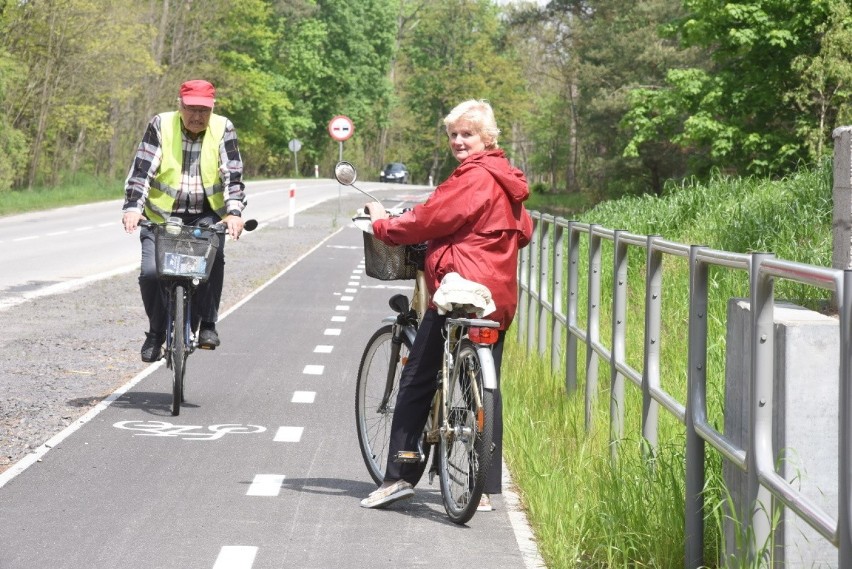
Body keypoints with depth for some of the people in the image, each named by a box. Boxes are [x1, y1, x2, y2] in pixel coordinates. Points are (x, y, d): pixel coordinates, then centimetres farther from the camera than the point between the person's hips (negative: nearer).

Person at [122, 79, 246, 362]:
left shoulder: (223, 130, -4)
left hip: (206, 216, 0)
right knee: (150, 271, -16)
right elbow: (141, 169, -11)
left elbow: (233, 176, -9)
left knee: (212, 258, -28)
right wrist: (133, 207, -25)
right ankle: (156, 332, 7)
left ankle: (207, 324, -12)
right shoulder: (161, 125, -6)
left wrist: (234, 212, -25)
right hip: (161, 215, 0)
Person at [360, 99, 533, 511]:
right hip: (499, 296, 9)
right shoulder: (506, 179, 15)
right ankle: (486, 489, 10)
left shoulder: (472, 178, -14)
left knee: (416, 381, -1)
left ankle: (399, 477, 1)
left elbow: (428, 220, -14)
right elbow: (523, 232, 22)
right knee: (486, 388, 10)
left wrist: (382, 224, 0)